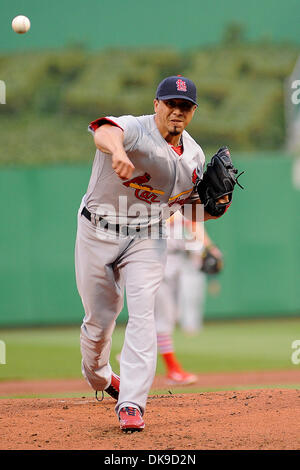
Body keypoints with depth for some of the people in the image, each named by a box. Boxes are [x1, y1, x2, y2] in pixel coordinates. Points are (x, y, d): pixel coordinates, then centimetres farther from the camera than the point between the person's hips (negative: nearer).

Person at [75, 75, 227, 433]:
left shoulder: (194, 156, 0)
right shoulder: (135, 130, -21)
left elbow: (190, 207, 12)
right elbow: (105, 130, -46)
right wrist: (117, 151, -71)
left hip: (148, 239, 3)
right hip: (99, 233, -3)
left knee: (142, 314, -16)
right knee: (99, 318, 9)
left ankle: (131, 403, -17)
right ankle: (98, 377, 41)